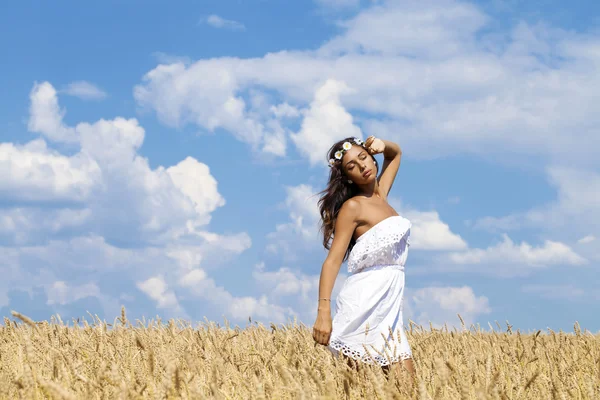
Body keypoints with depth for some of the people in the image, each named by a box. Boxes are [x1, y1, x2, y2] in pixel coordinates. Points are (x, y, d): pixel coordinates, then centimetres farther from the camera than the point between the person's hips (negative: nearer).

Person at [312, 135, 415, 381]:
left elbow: (396, 154, 33)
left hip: (390, 307, 7)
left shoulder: (380, 195, 15)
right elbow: (333, 260, -13)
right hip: (363, 304, -7)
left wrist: (382, 145, 8)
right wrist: (323, 312, -25)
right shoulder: (353, 207, -6)